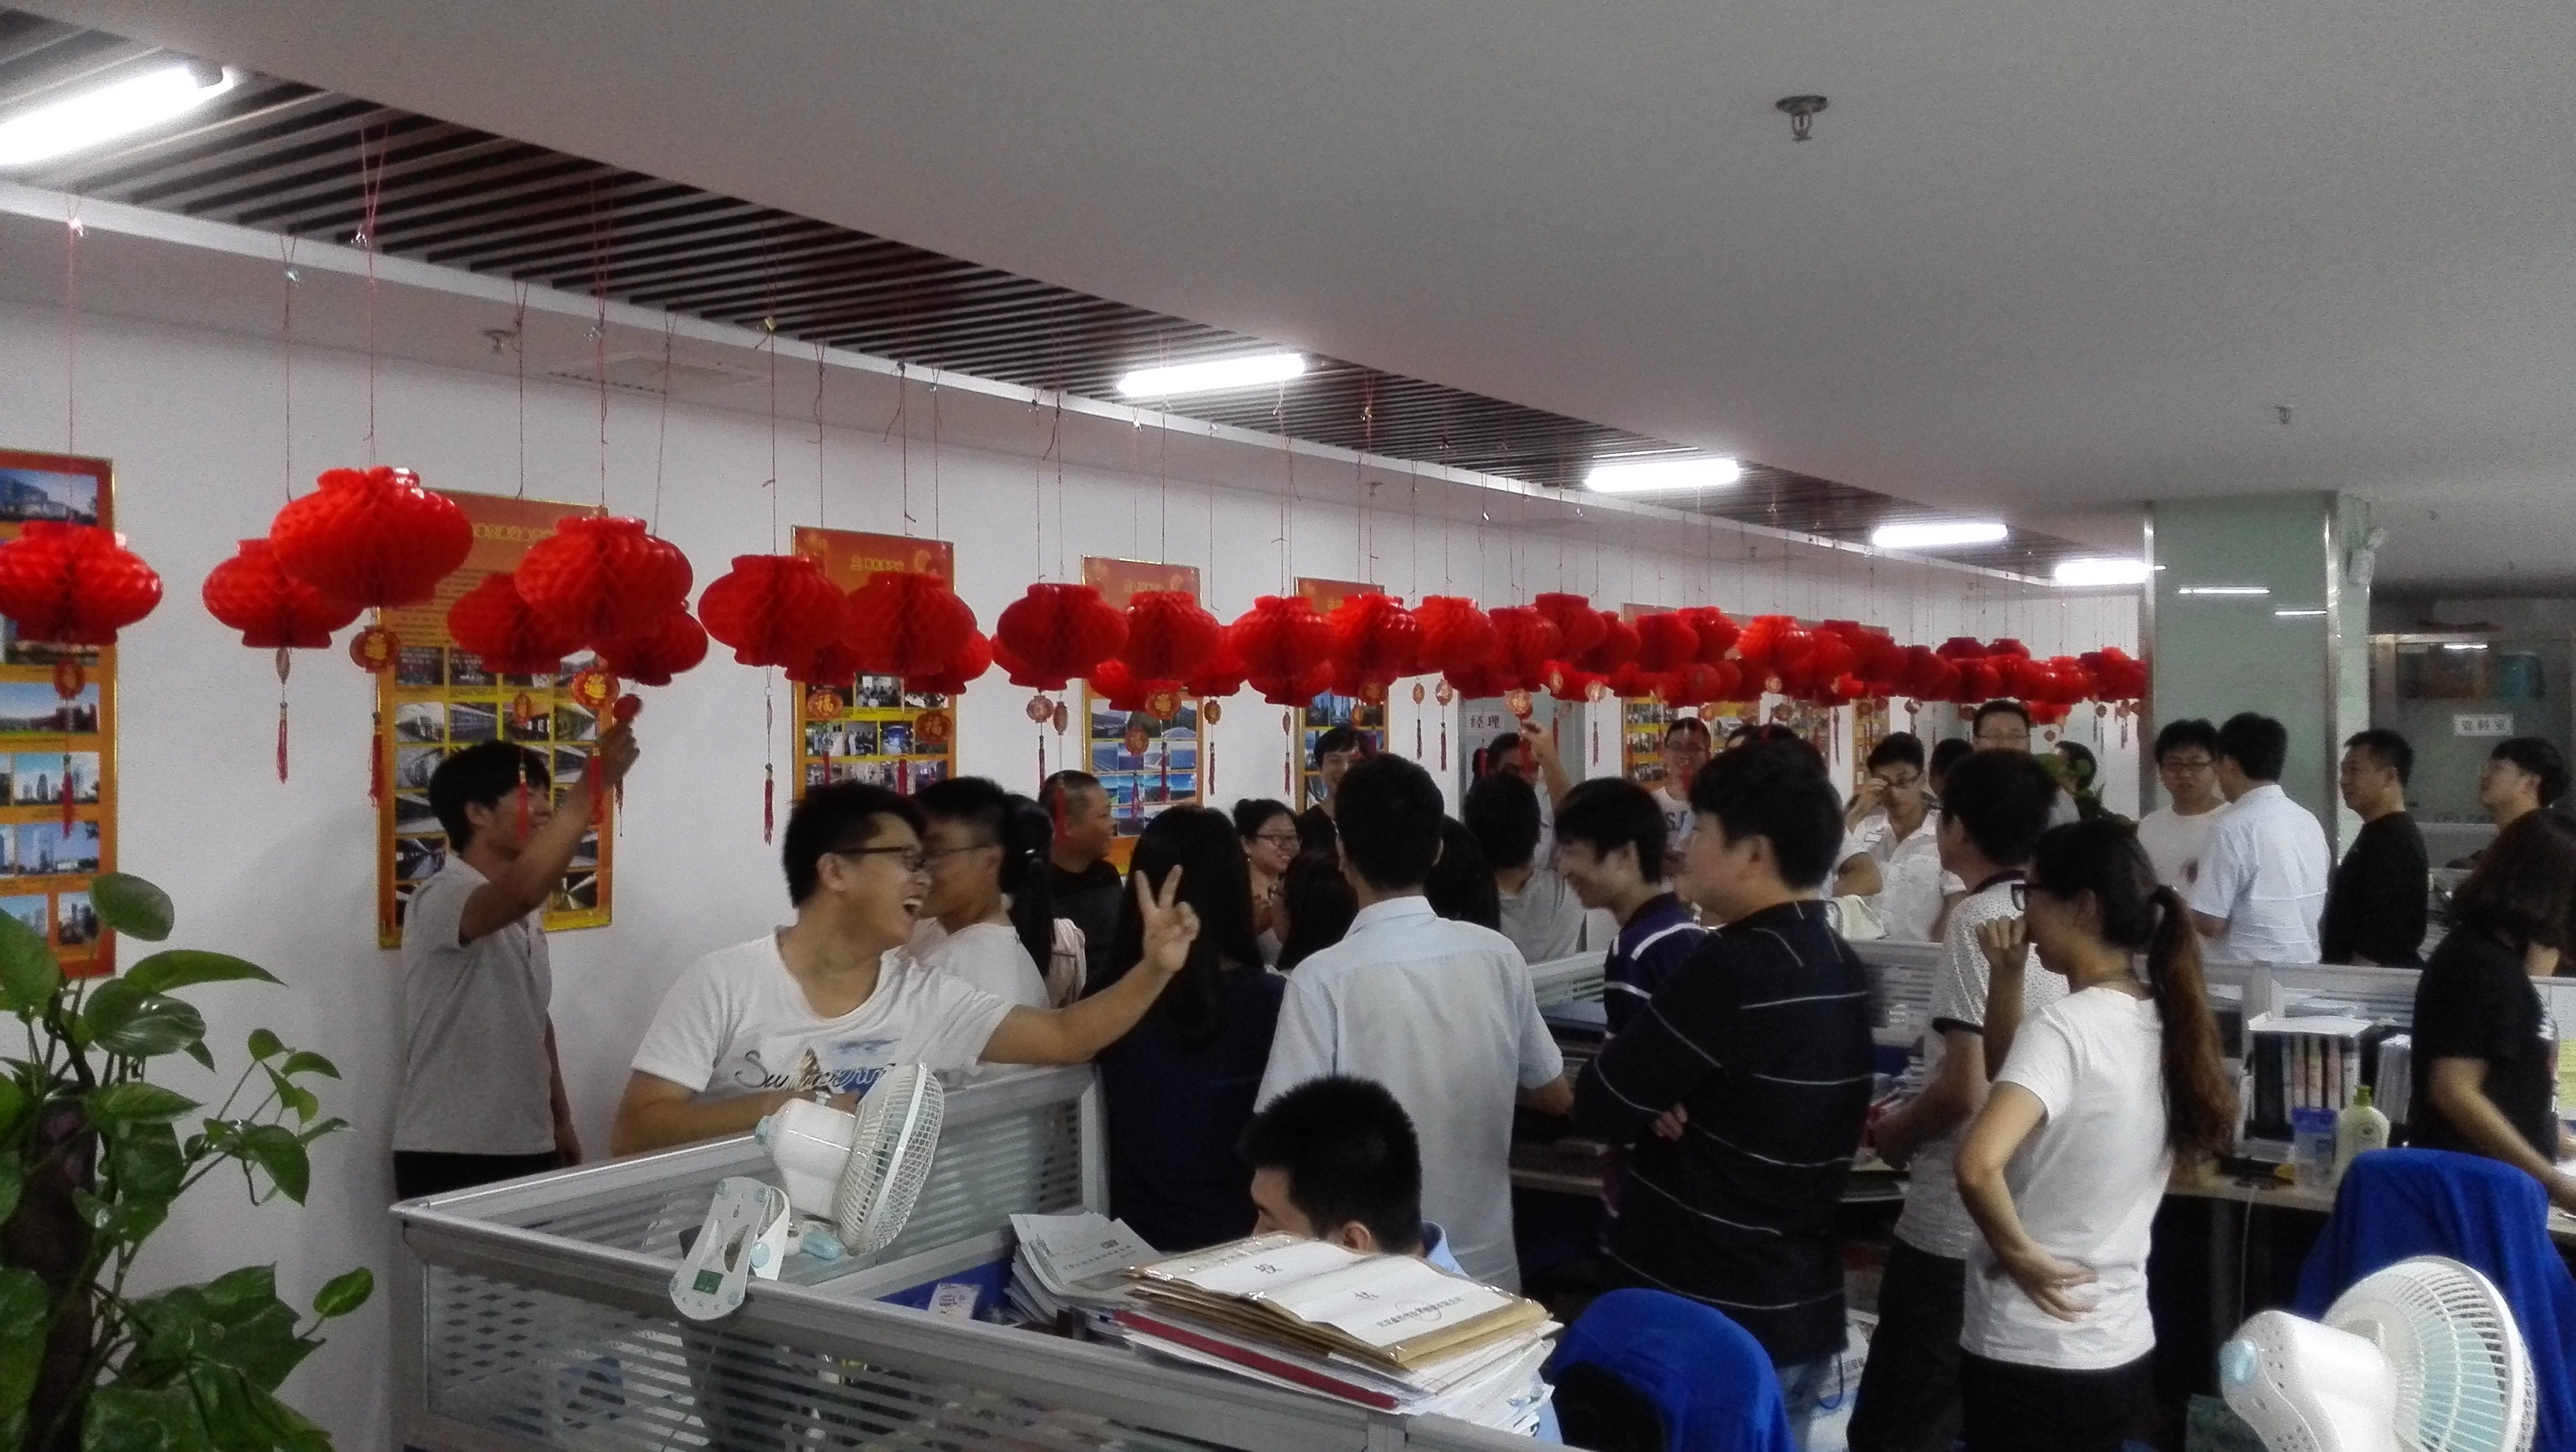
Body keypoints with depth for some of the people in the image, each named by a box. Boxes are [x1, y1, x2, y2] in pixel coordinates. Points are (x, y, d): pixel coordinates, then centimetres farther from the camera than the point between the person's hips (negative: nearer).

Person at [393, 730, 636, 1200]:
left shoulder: (525, 913, 13)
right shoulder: (442, 898, -17)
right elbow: (523, 889, -40)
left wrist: (561, 1119, 19)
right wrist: (593, 785, -40)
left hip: (527, 1150, 8)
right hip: (450, 1157, -8)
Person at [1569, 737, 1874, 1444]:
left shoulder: (1733, 967, -23)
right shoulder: (1842, 968, 5)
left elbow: (1601, 1105, -18)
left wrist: (1658, 1107, 1)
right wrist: (1679, 1106, -6)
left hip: (1708, 1326, -8)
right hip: (1804, 1314, 8)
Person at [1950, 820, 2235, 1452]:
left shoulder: (2065, 1026, -21)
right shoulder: (2160, 1021, 3)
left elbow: (1978, 1165, -36)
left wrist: (2019, 1251, -20)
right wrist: (2008, 977, 6)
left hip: (2032, 1357, -8)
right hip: (2122, 1348, 8)